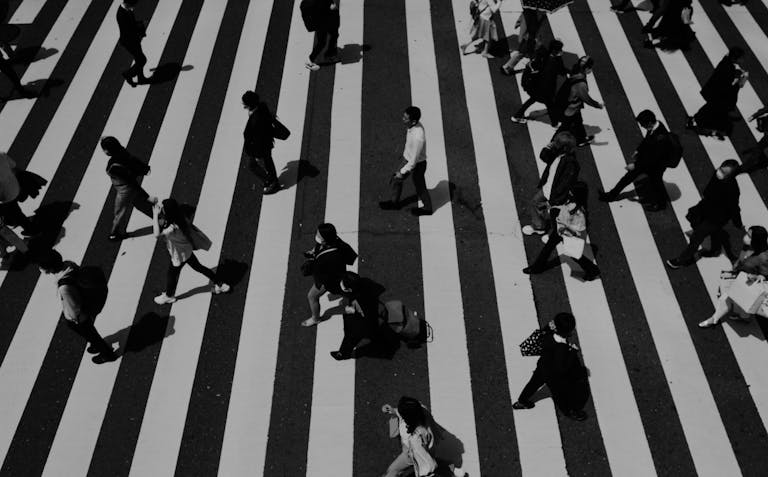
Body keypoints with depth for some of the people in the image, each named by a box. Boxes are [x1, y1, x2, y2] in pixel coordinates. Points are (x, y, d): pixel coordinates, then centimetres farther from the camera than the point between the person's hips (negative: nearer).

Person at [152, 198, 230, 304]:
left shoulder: (174, 227, -40)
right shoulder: (177, 217, -16)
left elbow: (157, 234, -50)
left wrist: (155, 215, -45)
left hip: (180, 255, -8)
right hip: (186, 249, 8)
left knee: (172, 273, 18)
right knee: (198, 267, 24)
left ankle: (169, 296, 46)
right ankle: (220, 284, 35)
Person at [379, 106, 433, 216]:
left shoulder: (418, 137, -40)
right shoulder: (414, 125, -16)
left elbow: (414, 160, -30)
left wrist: (402, 172, -20)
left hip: (417, 164, -8)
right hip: (409, 158, 8)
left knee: (420, 187, 18)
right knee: (396, 179, 22)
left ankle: (427, 208, 46)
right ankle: (395, 203, 46)